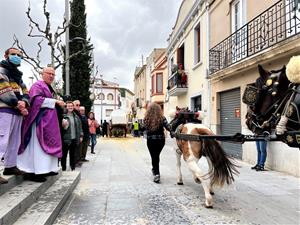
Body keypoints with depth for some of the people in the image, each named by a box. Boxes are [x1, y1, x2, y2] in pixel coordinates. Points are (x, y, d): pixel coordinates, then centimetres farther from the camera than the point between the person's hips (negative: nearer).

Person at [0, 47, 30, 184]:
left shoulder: (18, 75, 26)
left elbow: (25, 93, 17)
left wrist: (24, 103, -5)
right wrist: (18, 104, -16)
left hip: (17, 111, 9)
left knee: (15, 141, 13)